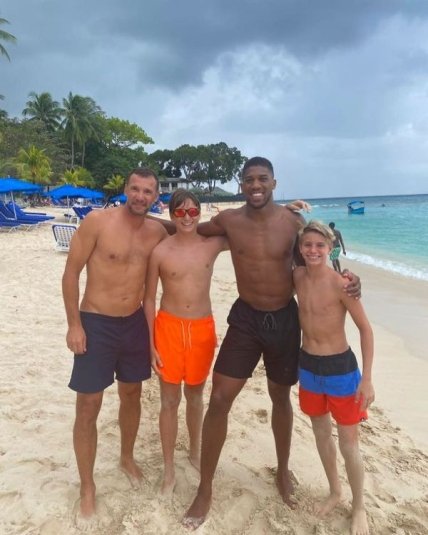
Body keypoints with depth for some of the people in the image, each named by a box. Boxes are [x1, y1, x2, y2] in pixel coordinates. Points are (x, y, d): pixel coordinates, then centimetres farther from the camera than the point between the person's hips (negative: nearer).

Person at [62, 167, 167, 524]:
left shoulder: (157, 232, -1)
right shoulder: (97, 221, -14)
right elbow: (71, 272, -10)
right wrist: (74, 324, -12)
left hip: (136, 323, 5)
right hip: (96, 324, -4)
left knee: (132, 394, 19)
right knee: (88, 408, 2)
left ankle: (127, 458, 44)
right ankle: (87, 488, 22)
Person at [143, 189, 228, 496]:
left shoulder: (213, 245, -2)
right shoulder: (160, 251, -8)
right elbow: (149, 299, -3)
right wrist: (150, 343, -4)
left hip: (203, 329, 2)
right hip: (169, 328, -2)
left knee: (195, 396, 19)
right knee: (170, 401, 8)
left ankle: (195, 452, 42)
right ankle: (169, 468, 26)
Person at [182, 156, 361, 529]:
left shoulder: (293, 222, -8)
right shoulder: (228, 220, -6)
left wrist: (345, 281, -12)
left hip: (285, 319, 0)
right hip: (246, 317, 0)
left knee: (280, 397, 17)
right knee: (219, 399, -5)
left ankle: (283, 471, 43)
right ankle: (205, 490, 14)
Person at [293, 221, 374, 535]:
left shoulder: (341, 284, -20)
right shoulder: (297, 277, -6)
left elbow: (365, 329, -15)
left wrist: (367, 379, -15)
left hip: (341, 368, -5)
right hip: (308, 366, 5)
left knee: (348, 443, 7)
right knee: (321, 434, 20)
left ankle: (359, 507, 31)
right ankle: (335, 492, 43)